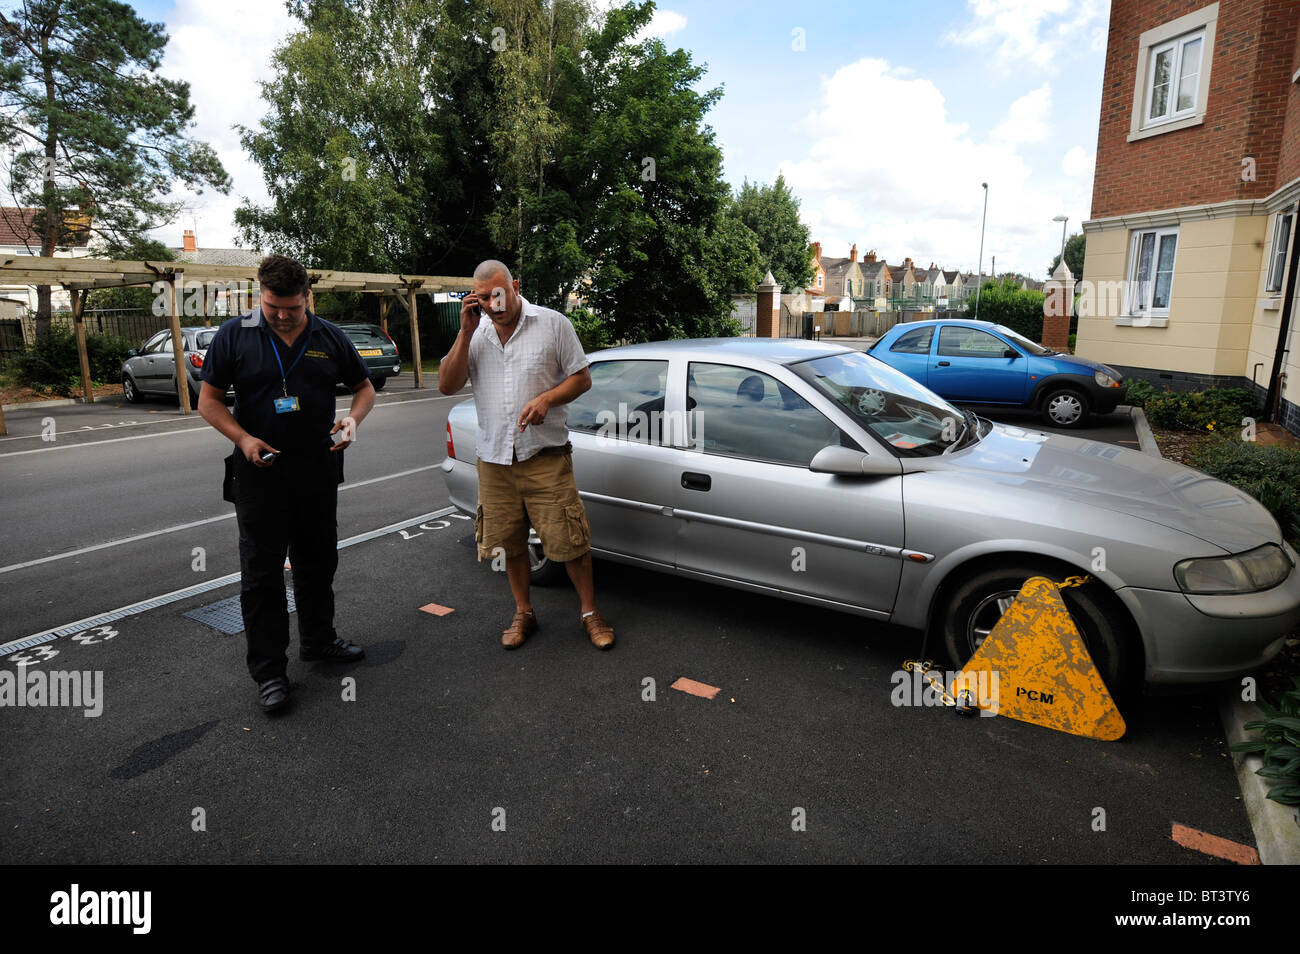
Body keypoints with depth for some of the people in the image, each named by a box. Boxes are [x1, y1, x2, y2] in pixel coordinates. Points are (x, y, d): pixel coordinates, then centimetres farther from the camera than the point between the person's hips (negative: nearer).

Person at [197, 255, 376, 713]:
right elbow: (209, 401, 0)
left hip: (319, 469, 3)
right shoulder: (234, 336, -3)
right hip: (259, 471, -3)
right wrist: (242, 438, -17)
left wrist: (353, 418, -10)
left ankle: (318, 640, 34)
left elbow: (364, 387, 12)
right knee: (262, 571, 2)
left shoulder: (330, 338, 4)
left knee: (318, 561, 15)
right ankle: (268, 670, 12)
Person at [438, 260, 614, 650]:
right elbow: (447, 385, 0)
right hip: (494, 458, 4)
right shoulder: (476, 334, 9)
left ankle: (590, 612, 16)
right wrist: (466, 331, -7)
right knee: (510, 543, 13)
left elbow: (582, 377, 1)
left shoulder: (553, 324, -1)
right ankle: (523, 613, 31)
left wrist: (547, 399, -17)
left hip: (545, 456, -3)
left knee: (569, 541, -3)